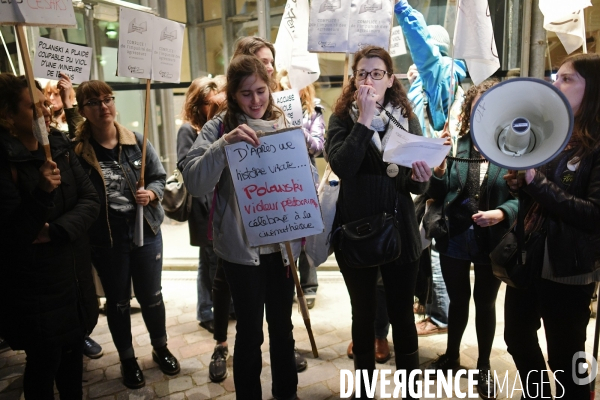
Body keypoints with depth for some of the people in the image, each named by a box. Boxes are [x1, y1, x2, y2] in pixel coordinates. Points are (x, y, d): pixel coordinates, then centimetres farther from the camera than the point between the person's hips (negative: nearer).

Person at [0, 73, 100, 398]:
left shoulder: (60, 148, 2)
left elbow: (91, 201, -3)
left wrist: (55, 231, -17)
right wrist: (42, 193, -33)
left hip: (75, 275, 5)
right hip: (34, 287, -5)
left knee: (73, 354, 20)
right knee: (43, 363, 12)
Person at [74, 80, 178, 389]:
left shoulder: (136, 141, -4)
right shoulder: (76, 149, -9)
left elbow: (159, 176, 3)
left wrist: (151, 194, -16)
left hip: (146, 230, 1)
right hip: (104, 238, -1)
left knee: (151, 296, 15)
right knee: (117, 301, 16)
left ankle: (160, 348, 39)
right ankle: (127, 359, 37)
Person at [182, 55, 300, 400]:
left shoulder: (286, 124, 3)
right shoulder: (219, 127, -6)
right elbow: (194, 182, -17)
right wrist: (224, 144, -29)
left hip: (282, 242, 3)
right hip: (241, 246, -3)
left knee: (282, 325, 16)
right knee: (250, 330, 7)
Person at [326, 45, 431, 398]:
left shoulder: (407, 118, 3)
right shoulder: (343, 118, -2)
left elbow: (417, 186, 1)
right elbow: (342, 167, -22)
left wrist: (420, 178, -21)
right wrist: (364, 119, -21)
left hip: (400, 232, 1)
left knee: (403, 316, 11)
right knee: (363, 316, 14)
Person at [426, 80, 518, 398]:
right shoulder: (456, 143, -5)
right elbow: (438, 194, -3)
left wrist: (502, 214, -25)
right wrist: (440, 168, -21)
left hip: (492, 241, -1)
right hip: (454, 238, 1)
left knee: (485, 301, 16)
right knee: (458, 299, 18)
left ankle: (484, 365, 36)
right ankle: (451, 354, 40)